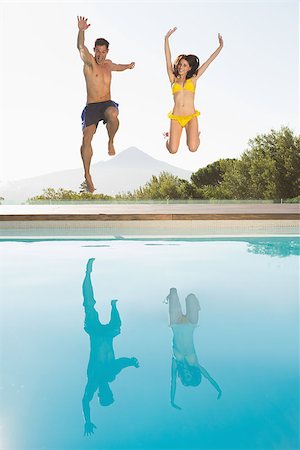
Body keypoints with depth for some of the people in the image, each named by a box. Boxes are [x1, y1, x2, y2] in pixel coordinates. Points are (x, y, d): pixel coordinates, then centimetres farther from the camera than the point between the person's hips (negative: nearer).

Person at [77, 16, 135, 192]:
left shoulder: (108, 64, 16)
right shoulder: (89, 62, -1)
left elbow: (118, 67, 44)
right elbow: (81, 47, -24)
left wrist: (128, 66, 44)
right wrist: (81, 31, -40)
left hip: (108, 104, 3)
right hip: (91, 106, -2)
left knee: (113, 115, -36)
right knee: (87, 138, -15)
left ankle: (111, 141, -8)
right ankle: (87, 175, -2)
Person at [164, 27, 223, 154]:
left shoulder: (193, 80, 13)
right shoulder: (173, 80, 13)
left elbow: (208, 61, 14)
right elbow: (168, 60, 8)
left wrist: (220, 46, 14)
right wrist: (166, 39, 3)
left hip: (191, 116, 0)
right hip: (176, 117, 0)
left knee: (193, 148, -18)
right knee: (173, 150, -14)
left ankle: (195, 135, 21)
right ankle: (170, 136, 25)